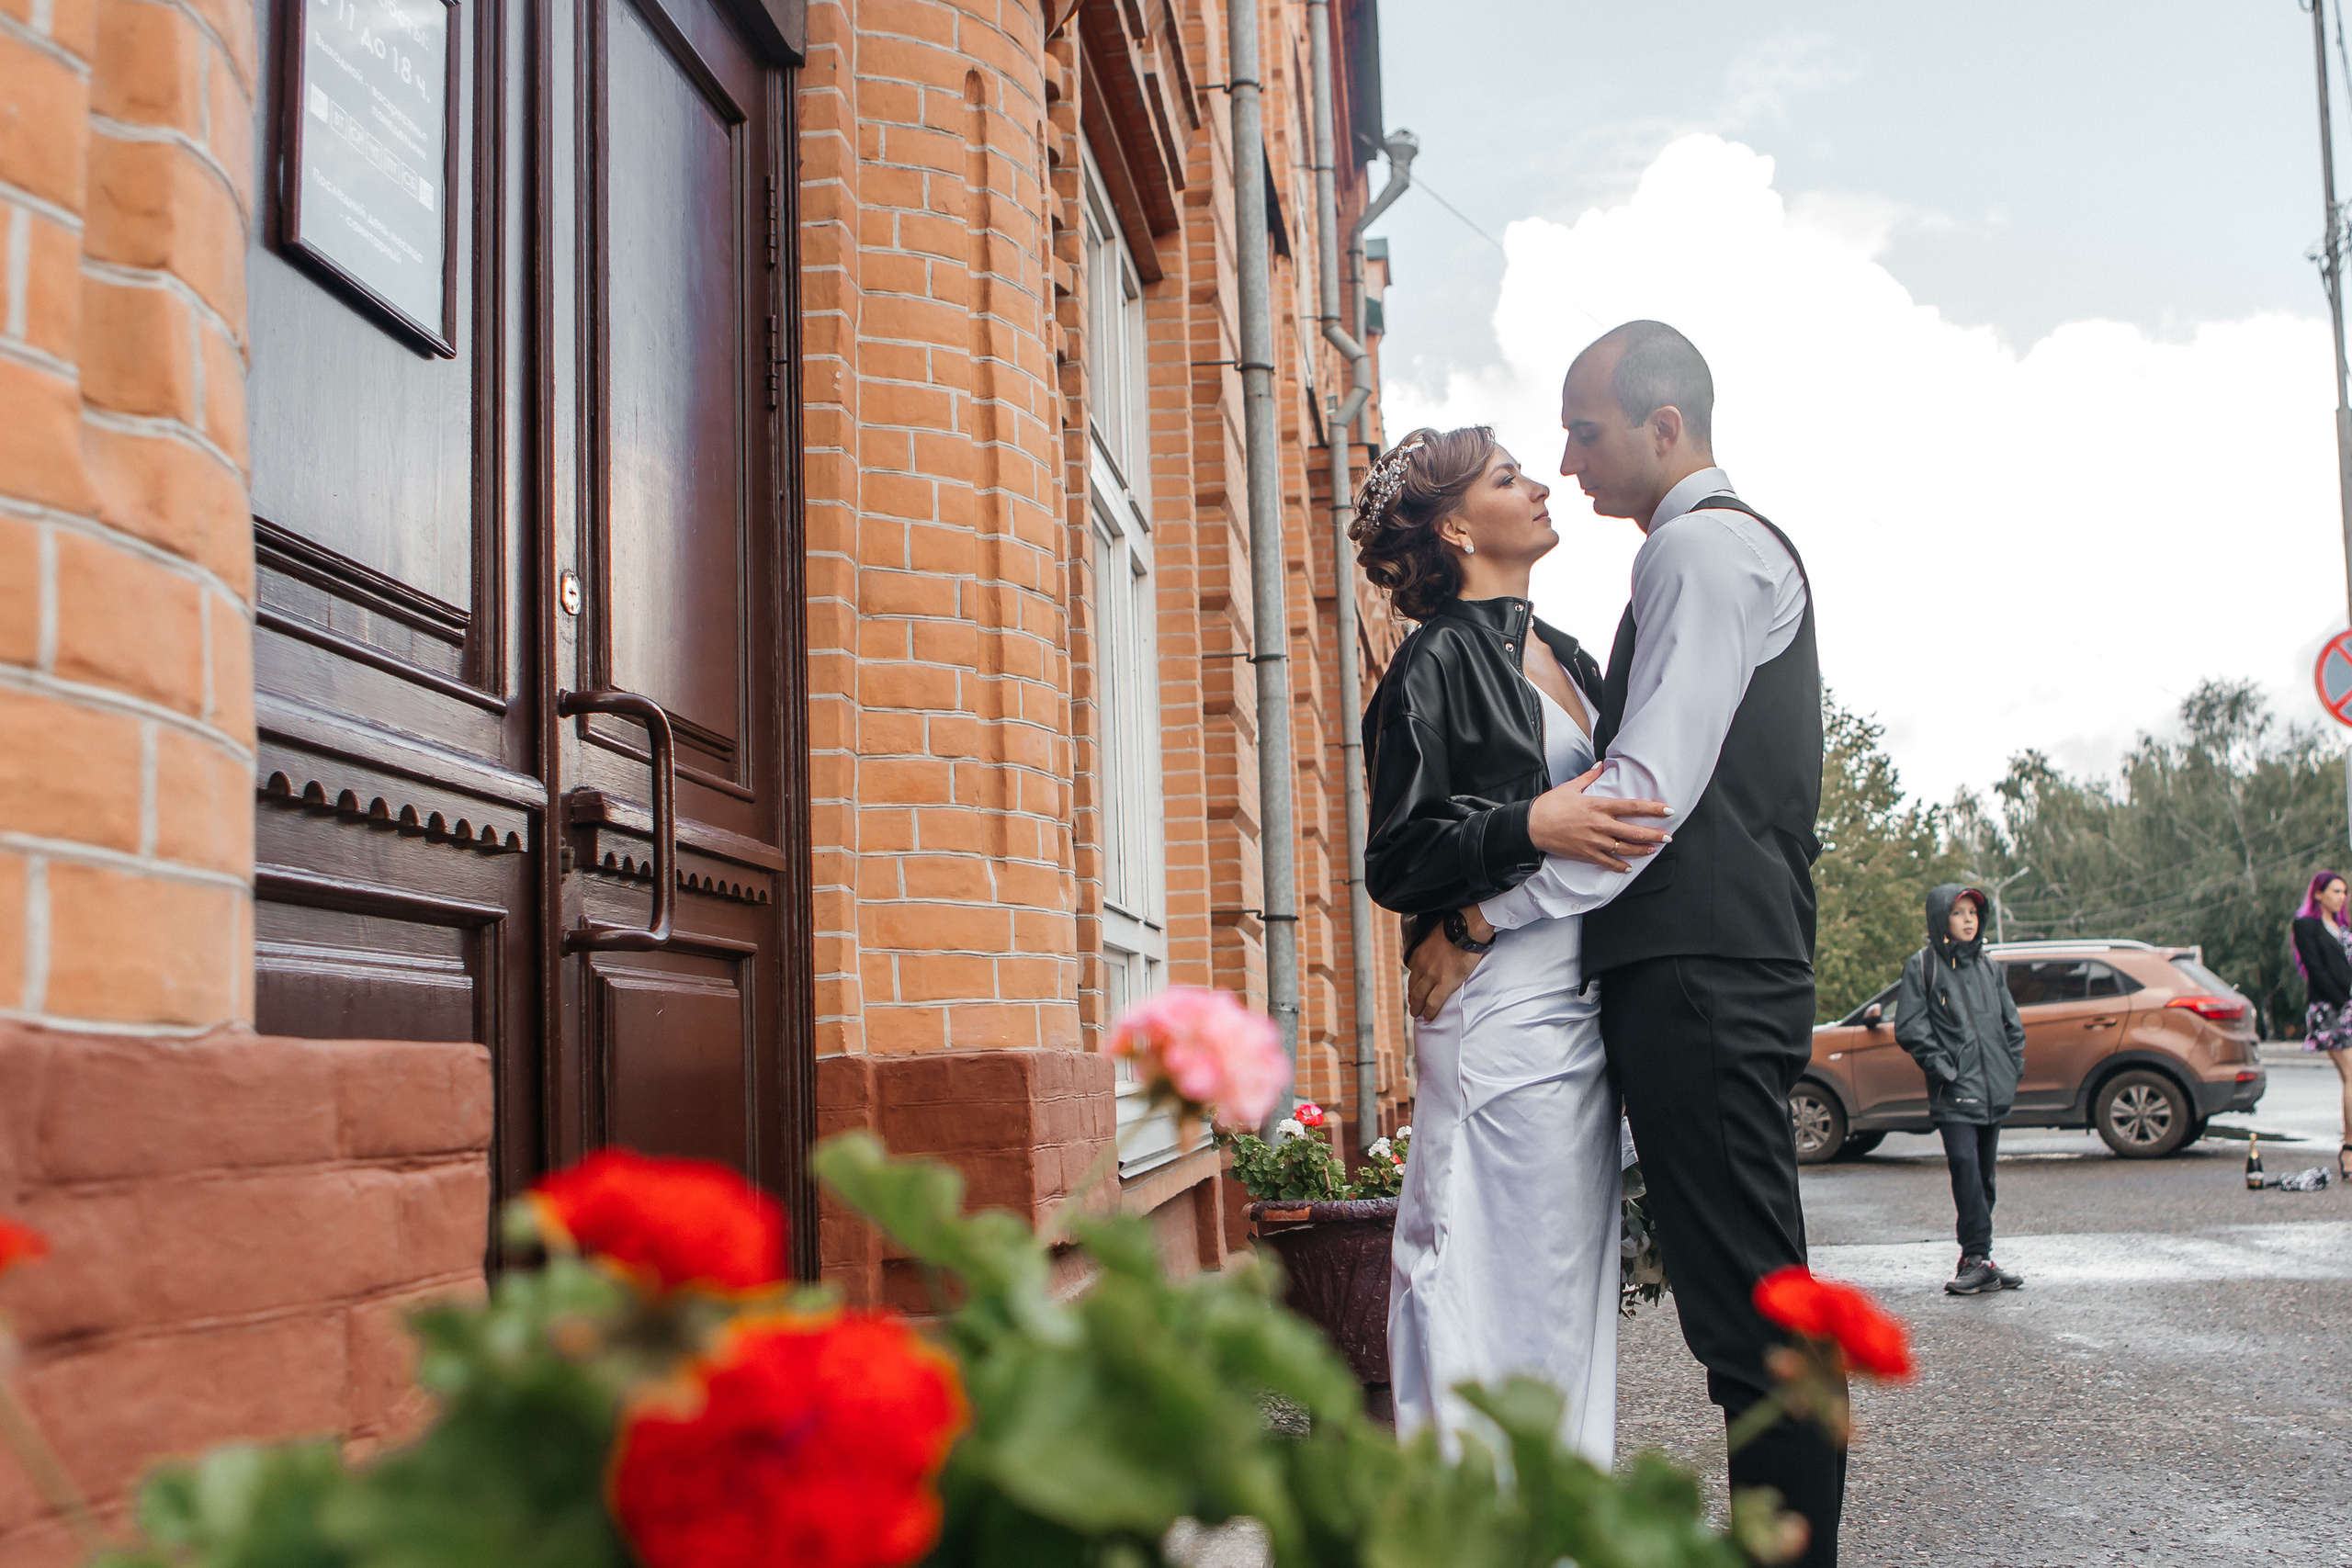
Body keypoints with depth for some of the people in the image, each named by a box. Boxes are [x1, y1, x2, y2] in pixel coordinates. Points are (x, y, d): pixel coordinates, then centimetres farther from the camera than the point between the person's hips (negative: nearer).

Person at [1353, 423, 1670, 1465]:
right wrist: (1534, 827, -23)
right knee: (1516, 1275, -7)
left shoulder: (1563, 657, 19)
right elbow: (1397, 861, -11)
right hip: (1507, 1011, -8)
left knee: (1573, 1273, 11)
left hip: (1577, 1006, 8)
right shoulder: (1438, 662, -6)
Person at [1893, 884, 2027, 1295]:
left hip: (1994, 1090, 6)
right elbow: (1909, 1028, -5)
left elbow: (2011, 1022, 22)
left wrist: (2014, 1064, 9)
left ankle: (1979, 1261, 15)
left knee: (1983, 1173, 8)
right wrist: (1941, 1065, -12)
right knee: (1965, 1165, -18)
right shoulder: (1921, 966, 0)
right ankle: (1977, 1258, -16)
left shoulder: (1988, 967, 16)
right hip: (1953, 1092, -6)